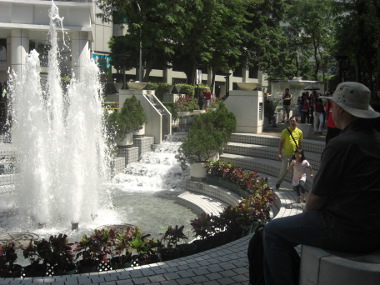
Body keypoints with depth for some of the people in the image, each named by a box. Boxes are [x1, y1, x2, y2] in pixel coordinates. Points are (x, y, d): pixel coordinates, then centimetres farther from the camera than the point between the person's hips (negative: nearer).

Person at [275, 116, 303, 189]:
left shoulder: (299, 132, 4)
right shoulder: (285, 131, -5)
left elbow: (300, 143, 13)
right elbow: (281, 142, -3)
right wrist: (279, 153, -8)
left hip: (295, 155, 3)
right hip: (286, 154, -3)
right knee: (284, 170, -1)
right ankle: (278, 183, 21)